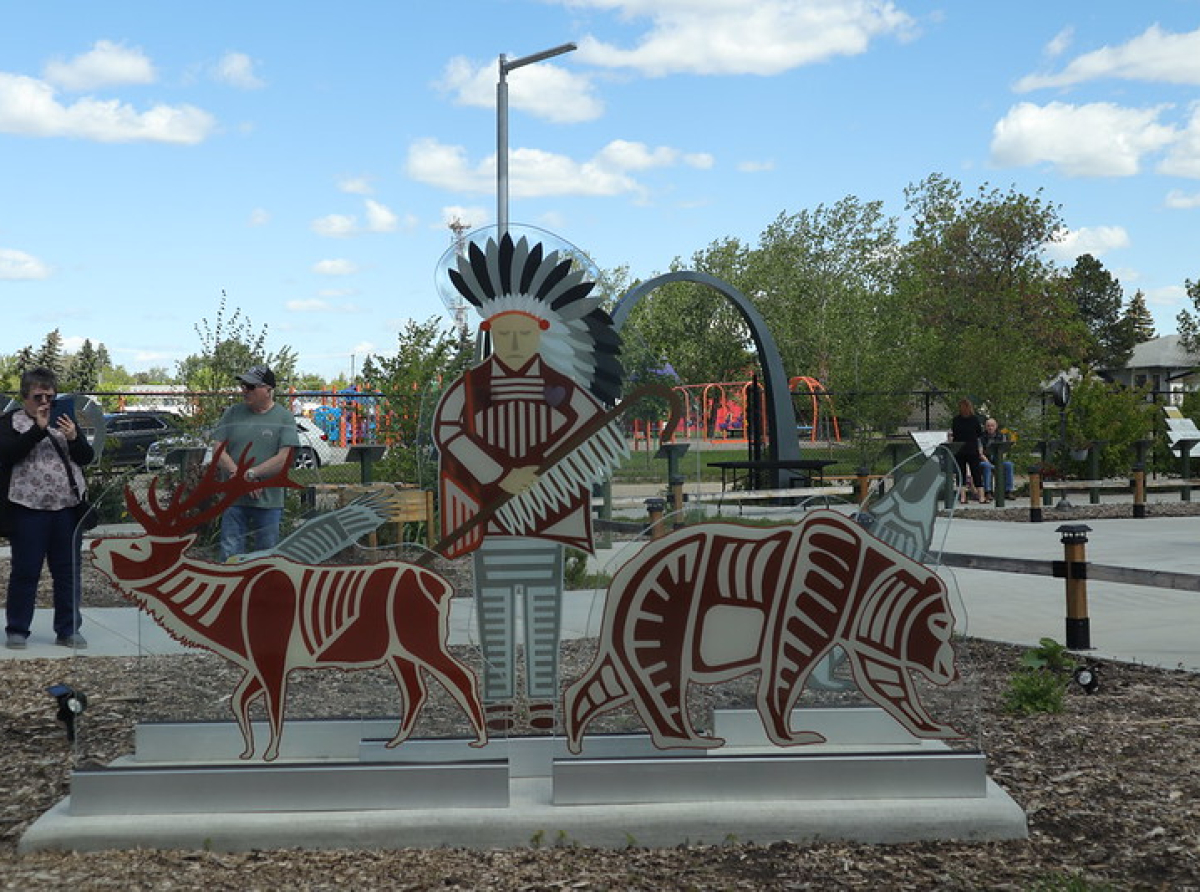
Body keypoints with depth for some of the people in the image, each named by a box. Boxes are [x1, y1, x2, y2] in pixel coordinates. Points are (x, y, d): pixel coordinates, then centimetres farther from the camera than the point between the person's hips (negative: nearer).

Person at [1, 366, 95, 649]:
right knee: (25, 572, 1)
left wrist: (74, 438, -10)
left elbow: (87, 458, 10)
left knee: (68, 572, 6)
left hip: (67, 509, 4)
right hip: (28, 510, -4)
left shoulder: (65, 420, 15)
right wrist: (38, 429, -21)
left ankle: (68, 630, 14)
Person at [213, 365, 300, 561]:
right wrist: (241, 477, -11)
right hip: (234, 499, 2)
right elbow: (219, 452, 4)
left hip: (269, 501, -2)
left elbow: (285, 460, -9)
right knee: (230, 556, -2)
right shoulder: (233, 414, 9)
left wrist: (251, 474, -14)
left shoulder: (284, 418, 0)